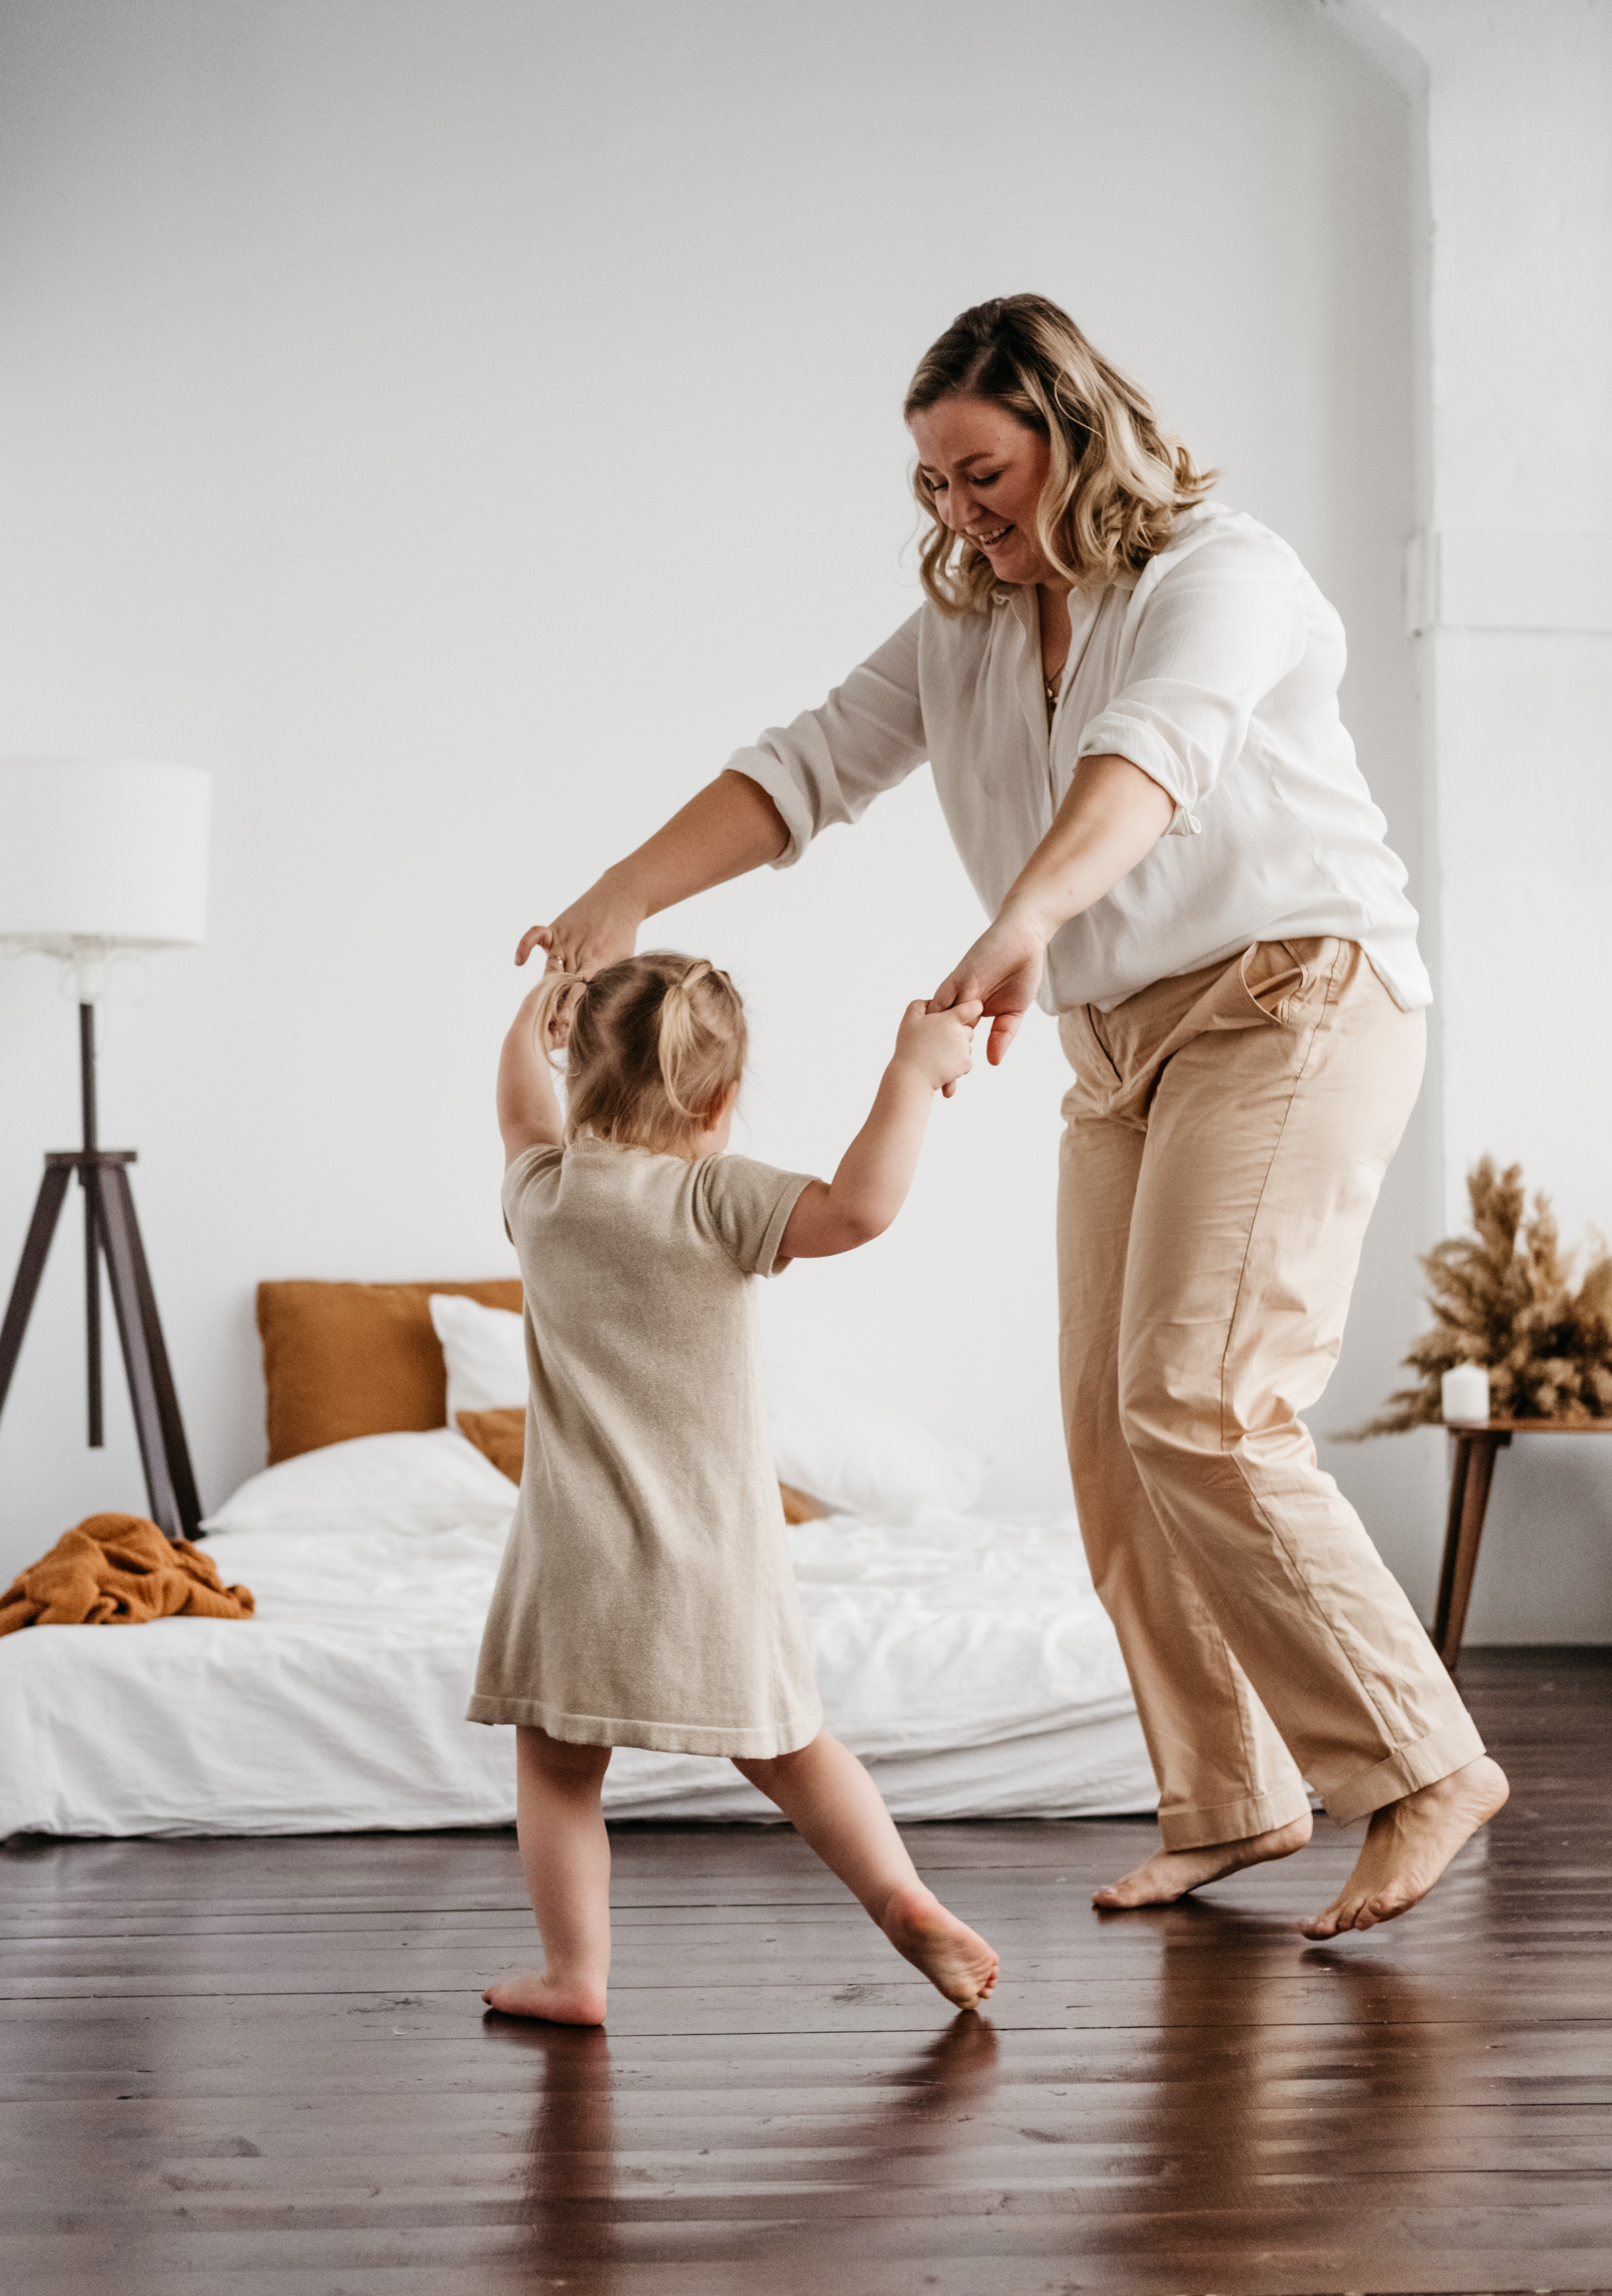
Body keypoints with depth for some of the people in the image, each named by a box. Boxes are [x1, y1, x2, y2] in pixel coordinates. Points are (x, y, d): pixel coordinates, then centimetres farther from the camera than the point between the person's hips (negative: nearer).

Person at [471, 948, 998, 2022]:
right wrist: (914, 1071, -18)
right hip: (719, 1555, -1)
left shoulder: (541, 1190, 2)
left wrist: (528, 1030, 44)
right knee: (787, 1744, 16)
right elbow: (858, 1208, -26)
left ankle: (575, 1972, 8)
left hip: (580, 1554, 1)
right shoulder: (716, 1199, -11)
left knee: (559, 1765, 11)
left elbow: (527, 1116, 26)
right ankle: (901, 1893, 6)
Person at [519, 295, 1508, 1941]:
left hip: (1293, 1001, -7)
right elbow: (805, 770, 5)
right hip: (1122, 1048, 8)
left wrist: (1025, 915, -49)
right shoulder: (961, 632, 12)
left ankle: (1422, 1766, -11)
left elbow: (1150, 755, -31)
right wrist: (618, 903, -9)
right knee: (1112, 1434, 2)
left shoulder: (1224, 574, -11)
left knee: (1199, 1405, -20)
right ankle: (1229, 1800, 13)